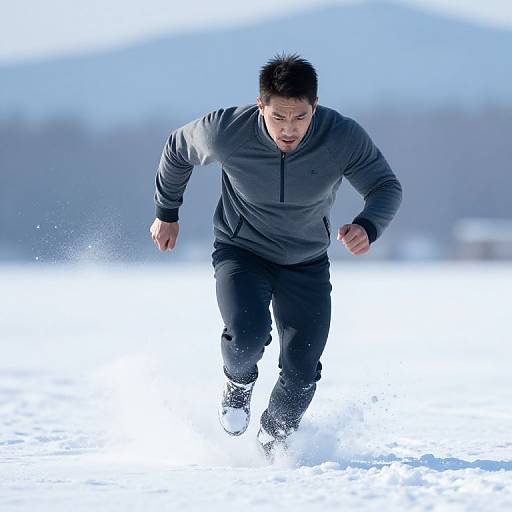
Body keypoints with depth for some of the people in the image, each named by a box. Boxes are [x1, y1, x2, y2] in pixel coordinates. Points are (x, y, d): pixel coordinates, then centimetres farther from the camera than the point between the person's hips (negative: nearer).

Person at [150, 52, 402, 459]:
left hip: (307, 262, 2)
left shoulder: (344, 137, -26)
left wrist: (367, 227, -38)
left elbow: (387, 187, -15)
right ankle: (239, 382, 10)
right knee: (249, 333, -28)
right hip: (240, 251, -2)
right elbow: (178, 151, -5)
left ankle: (276, 437, 30)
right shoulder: (225, 131, -26)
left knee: (302, 371, -2)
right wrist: (167, 213, 8)